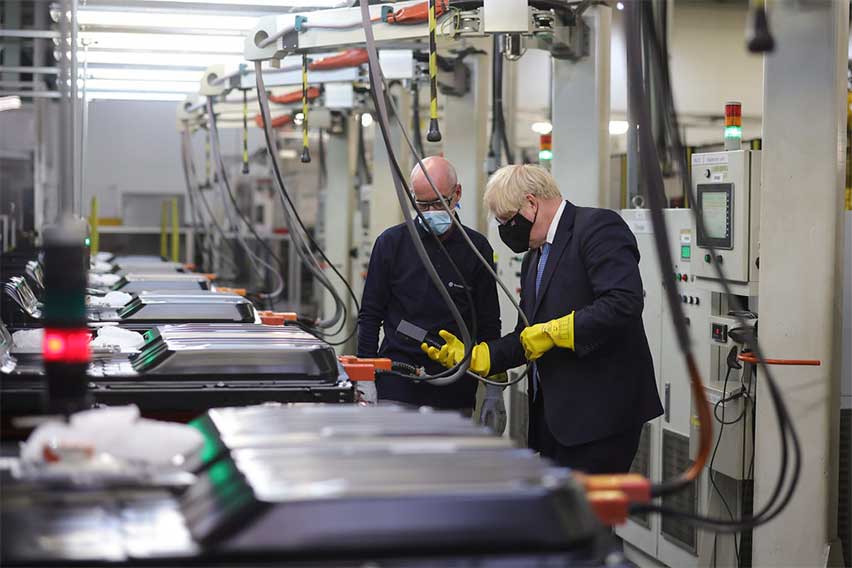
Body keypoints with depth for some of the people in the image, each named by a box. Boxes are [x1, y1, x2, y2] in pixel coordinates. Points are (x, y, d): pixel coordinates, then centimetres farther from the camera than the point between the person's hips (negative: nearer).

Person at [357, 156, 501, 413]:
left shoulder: (476, 248, 4)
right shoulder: (391, 242, 3)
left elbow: (488, 324, 8)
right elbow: (370, 316, 6)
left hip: (456, 391, 1)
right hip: (397, 385, -1)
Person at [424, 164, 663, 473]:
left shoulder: (597, 226, -8)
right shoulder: (534, 258, 21)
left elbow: (624, 303, -22)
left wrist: (555, 331, -17)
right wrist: (472, 355, 9)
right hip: (553, 412, 9)